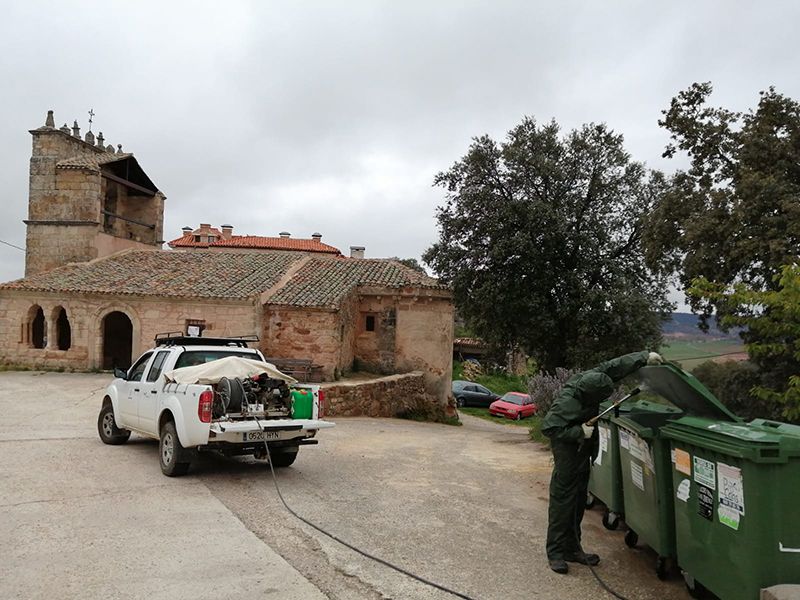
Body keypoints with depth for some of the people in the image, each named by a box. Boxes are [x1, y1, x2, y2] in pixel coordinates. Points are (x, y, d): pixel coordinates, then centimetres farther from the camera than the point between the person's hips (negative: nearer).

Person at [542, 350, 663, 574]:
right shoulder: (566, 404, -32)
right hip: (568, 450, -9)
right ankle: (556, 553, 3)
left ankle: (572, 548, 22)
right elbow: (549, 428, -26)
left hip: (583, 448, 9)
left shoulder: (589, 378, -12)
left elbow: (614, 366, -1)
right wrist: (579, 432, -26)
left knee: (579, 499, 13)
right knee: (562, 499, -5)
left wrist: (644, 357, -1)